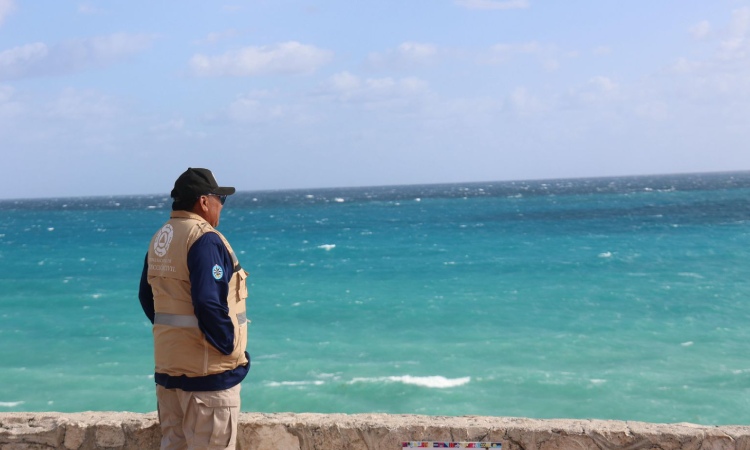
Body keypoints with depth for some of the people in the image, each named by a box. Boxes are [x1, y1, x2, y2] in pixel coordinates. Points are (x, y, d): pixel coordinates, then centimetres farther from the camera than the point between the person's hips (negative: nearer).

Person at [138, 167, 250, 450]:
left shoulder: (159, 239, 11)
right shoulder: (204, 239, -16)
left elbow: (146, 297, 17)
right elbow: (209, 304, -24)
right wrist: (230, 349, -14)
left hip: (167, 364, 9)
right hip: (207, 371, -9)